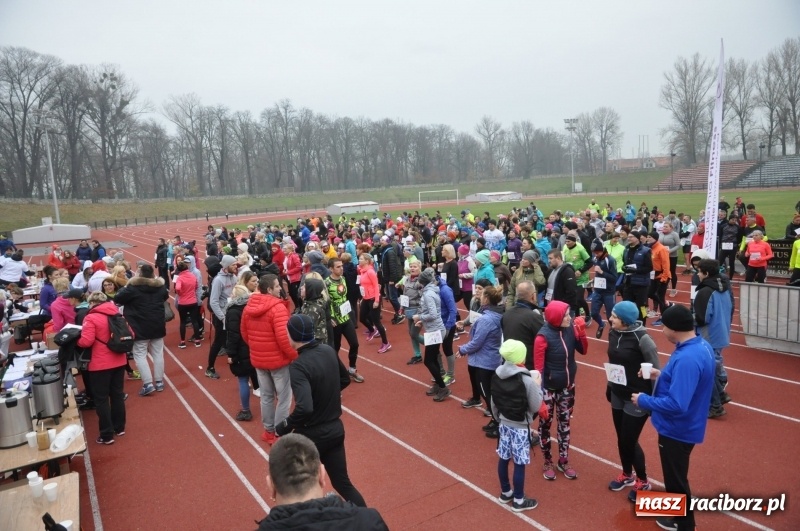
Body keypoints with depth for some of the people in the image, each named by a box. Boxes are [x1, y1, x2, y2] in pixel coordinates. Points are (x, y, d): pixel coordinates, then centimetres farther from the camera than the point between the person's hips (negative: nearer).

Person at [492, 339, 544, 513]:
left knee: (503, 458, 17)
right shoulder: (527, 380, -23)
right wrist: (537, 386, -2)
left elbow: (494, 403, 6)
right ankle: (519, 500, 19)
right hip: (521, 427, -6)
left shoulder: (497, 375, -5)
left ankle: (505, 493, 35)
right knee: (519, 463, 6)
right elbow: (535, 407, -13)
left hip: (504, 424, 6)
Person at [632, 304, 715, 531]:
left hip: (677, 430, -10)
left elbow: (676, 404, -34)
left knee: (676, 480, 11)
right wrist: (662, 375, 7)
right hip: (682, 426, 10)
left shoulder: (686, 359, -33)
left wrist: (644, 400, -22)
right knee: (675, 476, 28)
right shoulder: (702, 346, -1)